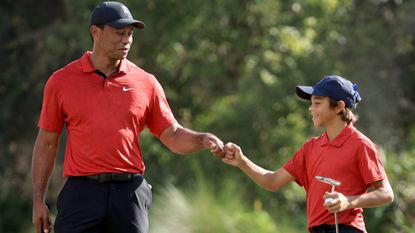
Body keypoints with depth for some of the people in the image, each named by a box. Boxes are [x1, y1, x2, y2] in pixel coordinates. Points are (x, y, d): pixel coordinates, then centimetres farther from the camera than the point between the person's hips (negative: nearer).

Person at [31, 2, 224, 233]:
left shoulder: (146, 83, 7)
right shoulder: (61, 82, 5)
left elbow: (174, 136, 10)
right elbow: (46, 143, 9)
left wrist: (202, 139, -11)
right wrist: (39, 200, 4)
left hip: (130, 194, 1)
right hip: (82, 194, -1)